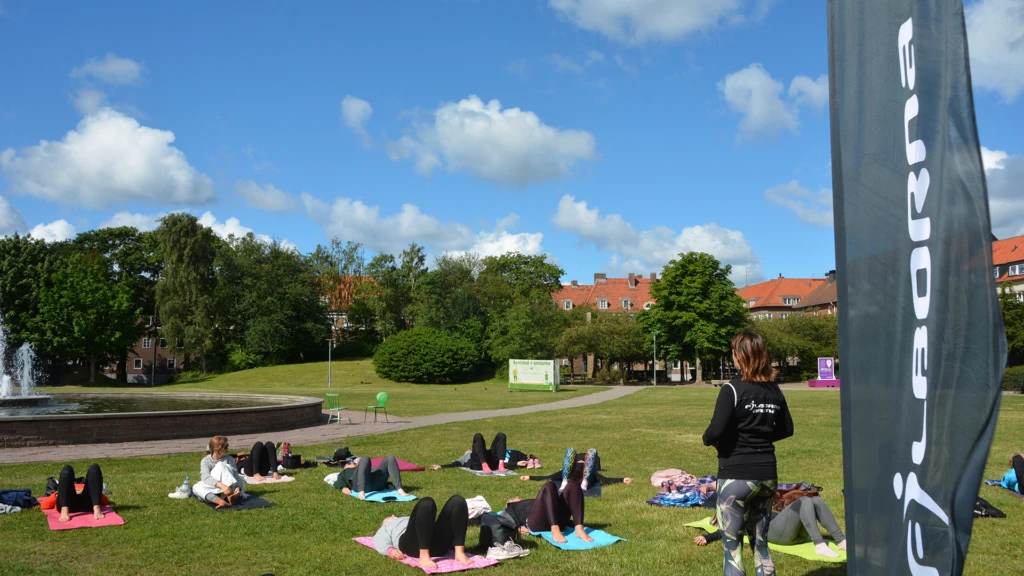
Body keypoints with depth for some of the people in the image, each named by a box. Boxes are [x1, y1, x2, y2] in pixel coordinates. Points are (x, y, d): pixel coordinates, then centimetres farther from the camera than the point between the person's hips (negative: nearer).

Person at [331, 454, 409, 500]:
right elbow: (337, 483, 14)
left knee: (390, 458, -14)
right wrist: (343, 487, -4)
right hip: (359, 484, -4)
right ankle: (361, 492, -49)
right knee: (365, 459, -29)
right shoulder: (344, 473, 36)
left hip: (376, 481, 4)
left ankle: (399, 490, -33)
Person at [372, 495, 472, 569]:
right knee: (426, 503, -31)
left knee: (457, 501, -15)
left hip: (437, 545, 5)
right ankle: (424, 556, -39)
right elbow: (381, 544, 17)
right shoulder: (385, 528, 39)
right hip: (412, 545, -4)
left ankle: (459, 552, -28)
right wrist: (390, 551, -9)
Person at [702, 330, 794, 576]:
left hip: (736, 476, -6)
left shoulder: (732, 388, -14)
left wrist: (708, 440, -1)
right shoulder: (774, 390, 4)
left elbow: (715, 431, -21)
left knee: (732, 546, 4)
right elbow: (787, 429, 15)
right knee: (760, 542, 17)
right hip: (767, 475, 6)